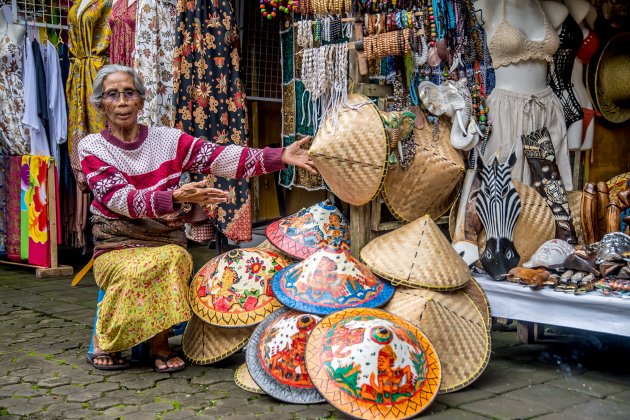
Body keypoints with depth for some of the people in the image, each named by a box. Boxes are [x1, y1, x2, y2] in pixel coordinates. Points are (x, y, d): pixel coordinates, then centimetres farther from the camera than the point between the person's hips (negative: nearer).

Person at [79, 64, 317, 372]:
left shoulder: (167, 139, 6)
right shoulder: (92, 148, 1)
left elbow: (221, 158, -6)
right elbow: (120, 198, -15)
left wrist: (279, 156, -19)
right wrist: (175, 198, -31)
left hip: (168, 243, 2)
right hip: (117, 247, -1)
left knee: (173, 258, -33)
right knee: (138, 270, -35)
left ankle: (160, 344, -10)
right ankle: (106, 342, -7)